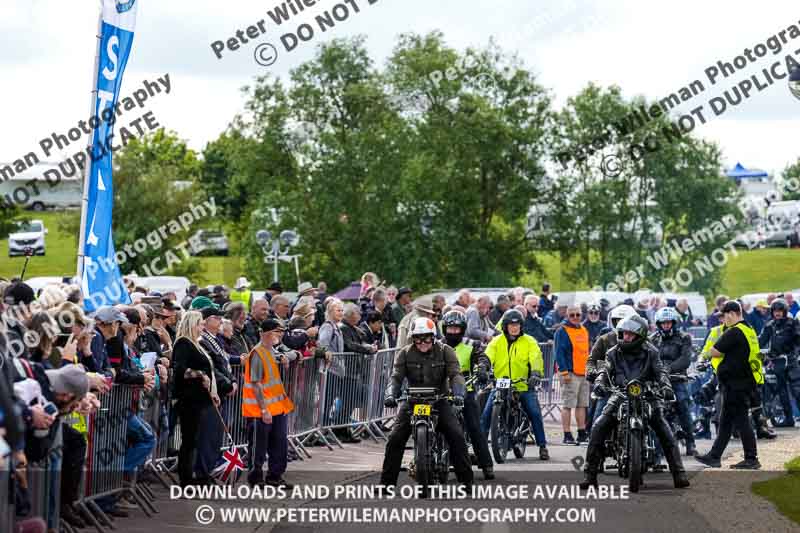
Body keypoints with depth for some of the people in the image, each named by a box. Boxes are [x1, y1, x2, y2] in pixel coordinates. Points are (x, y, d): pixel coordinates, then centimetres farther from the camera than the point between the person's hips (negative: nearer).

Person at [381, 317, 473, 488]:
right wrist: (391, 395, -29)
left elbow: (455, 374, -14)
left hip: (439, 401, -1)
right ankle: (387, 482, -2)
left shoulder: (445, 351, -2)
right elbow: (396, 377, -8)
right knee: (395, 440, -11)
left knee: (457, 437, -16)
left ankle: (466, 480, -7)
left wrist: (458, 393, -34)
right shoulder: (405, 354, 1)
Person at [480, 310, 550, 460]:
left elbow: (536, 358, -11)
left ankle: (542, 446, 1)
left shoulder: (529, 341, 3)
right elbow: (487, 357, -6)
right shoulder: (496, 342, 6)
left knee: (535, 414, -11)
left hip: (524, 386, -1)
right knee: (486, 414, -9)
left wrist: (536, 373, -29)